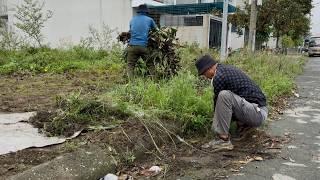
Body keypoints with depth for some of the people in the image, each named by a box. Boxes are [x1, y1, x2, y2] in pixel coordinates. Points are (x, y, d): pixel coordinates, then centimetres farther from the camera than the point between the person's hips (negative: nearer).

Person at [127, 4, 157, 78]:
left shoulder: (132, 20, 15)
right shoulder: (149, 20, 8)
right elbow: (156, 29, 22)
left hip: (133, 46, 1)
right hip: (144, 46, -1)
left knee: (130, 65, 3)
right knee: (150, 65, 7)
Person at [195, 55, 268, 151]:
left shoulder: (219, 76, -16)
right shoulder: (227, 68, 13)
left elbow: (217, 100, -4)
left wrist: (216, 119, 12)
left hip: (257, 113, -10)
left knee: (224, 95, -28)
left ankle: (223, 140, -19)